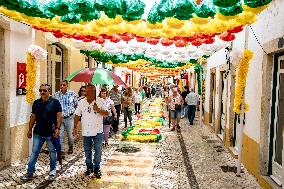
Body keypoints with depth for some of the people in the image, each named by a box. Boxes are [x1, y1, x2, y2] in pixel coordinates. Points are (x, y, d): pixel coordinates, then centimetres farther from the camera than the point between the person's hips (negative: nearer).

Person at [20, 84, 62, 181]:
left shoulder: (55, 102, -6)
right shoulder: (36, 103, 7)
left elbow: (59, 116, -8)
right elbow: (33, 117, 12)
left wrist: (58, 128, -16)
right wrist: (30, 129, 10)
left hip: (51, 133, -3)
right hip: (38, 133, 4)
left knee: (52, 153, 9)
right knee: (34, 153, 8)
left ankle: (52, 172, 23)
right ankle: (30, 173, 17)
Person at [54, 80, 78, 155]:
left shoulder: (72, 94, -7)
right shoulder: (56, 94, -2)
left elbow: (76, 104, 4)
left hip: (69, 117, -1)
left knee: (70, 134, 11)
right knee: (60, 135, -2)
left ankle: (71, 147, 37)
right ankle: (61, 151, 8)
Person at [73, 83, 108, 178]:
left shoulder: (100, 101, -4)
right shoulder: (81, 102, 4)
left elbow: (106, 113, -5)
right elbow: (77, 115, 8)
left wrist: (98, 110, -22)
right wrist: (75, 127, 2)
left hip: (98, 131, -2)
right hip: (86, 131, 3)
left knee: (98, 150, 0)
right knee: (87, 151, 13)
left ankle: (97, 168, 15)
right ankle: (89, 167, 30)